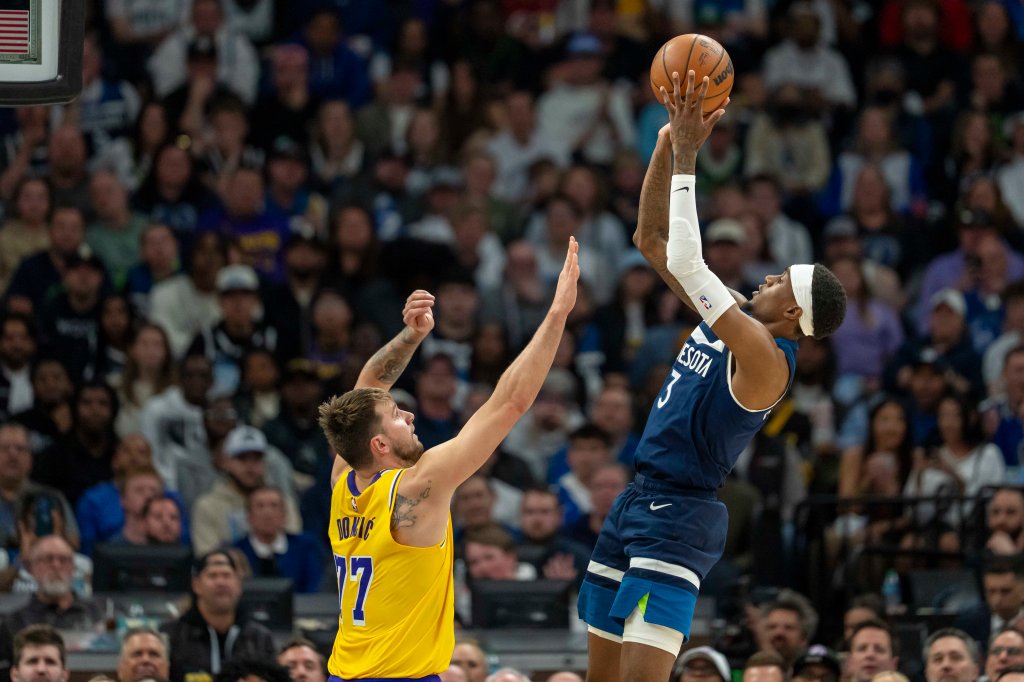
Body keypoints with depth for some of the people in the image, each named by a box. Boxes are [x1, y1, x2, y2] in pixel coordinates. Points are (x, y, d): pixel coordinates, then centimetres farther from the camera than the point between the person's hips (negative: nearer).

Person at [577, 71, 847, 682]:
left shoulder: (766, 357, -19)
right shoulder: (734, 316, 8)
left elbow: (686, 261, -28)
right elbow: (652, 239, 12)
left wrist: (687, 157, -23)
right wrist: (669, 143, 0)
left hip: (677, 517, -10)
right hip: (639, 497, 10)